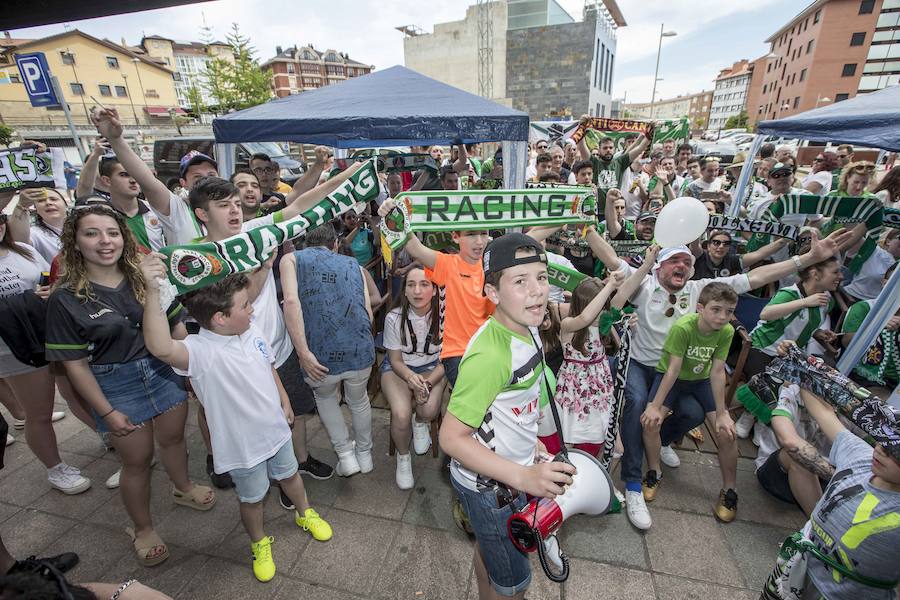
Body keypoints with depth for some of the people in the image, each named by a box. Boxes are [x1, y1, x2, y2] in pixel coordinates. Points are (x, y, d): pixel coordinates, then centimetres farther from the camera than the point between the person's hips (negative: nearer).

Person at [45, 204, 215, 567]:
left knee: (173, 437, 21)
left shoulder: (145, 279, -4)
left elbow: (177, 326, 4)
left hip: (163, 370, 3)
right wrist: (108, 412, -10)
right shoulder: (66, 298, -12)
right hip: (115, 384, -3)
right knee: (138, 460, 11)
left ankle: (183, 489, 50)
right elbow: (75, 364, -9)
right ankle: (142, 530, 37)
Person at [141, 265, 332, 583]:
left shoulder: (252, 331, -10)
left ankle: (305, 514, 56)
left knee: (289, 475, 28)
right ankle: (259, 543, 50)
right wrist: (152, 293, -61)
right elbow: (160, 348, -53)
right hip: (242, 446, -5)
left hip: (276, 429, 5)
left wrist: (284, 402, 12)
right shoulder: (200, 351, -30)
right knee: (252, 499, 19)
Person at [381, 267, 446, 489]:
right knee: (401, 414, -26)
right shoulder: (394, 317, -19)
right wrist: (411, 378, -30)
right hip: (398, 368, 0)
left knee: (429, 409, -28)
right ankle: (403, 457, 8)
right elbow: (396, 360, -9)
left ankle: (420, 422, 13)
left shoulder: (442, 316, -19)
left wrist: (428, 382, -25)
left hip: (432, 368, 1)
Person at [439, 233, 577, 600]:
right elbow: (451, 438, -30)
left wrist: (531, 444, 11)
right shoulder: (490, 355, -35)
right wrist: (522, 477, -33)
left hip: (513, 469, 8)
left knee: (488, 549, 33)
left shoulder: (527, 329, -7)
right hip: (489, 487, -8)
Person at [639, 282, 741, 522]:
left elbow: (717, 372, -16)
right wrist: (655, 406, -27)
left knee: (727, 431, -9)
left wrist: (722, 414, -17)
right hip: (671, 376, -3)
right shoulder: (682, 327, -31)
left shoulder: (727, 331, -18)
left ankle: (729, 490, 14)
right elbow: (673, 370, -28)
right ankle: (654, 473, 1)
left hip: (701, 380, 4)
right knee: (650, 420, -23)